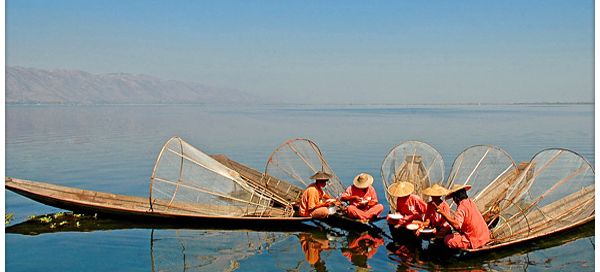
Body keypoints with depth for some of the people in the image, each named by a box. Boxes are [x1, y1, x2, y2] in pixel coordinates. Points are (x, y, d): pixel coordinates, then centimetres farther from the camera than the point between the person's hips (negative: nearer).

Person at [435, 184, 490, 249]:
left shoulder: (461, 207, -18)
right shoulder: (471, 202, 8)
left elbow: (456, 225, -33)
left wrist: (443, 214, -31)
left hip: (474, 241, -9)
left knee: (447, 240, -7)